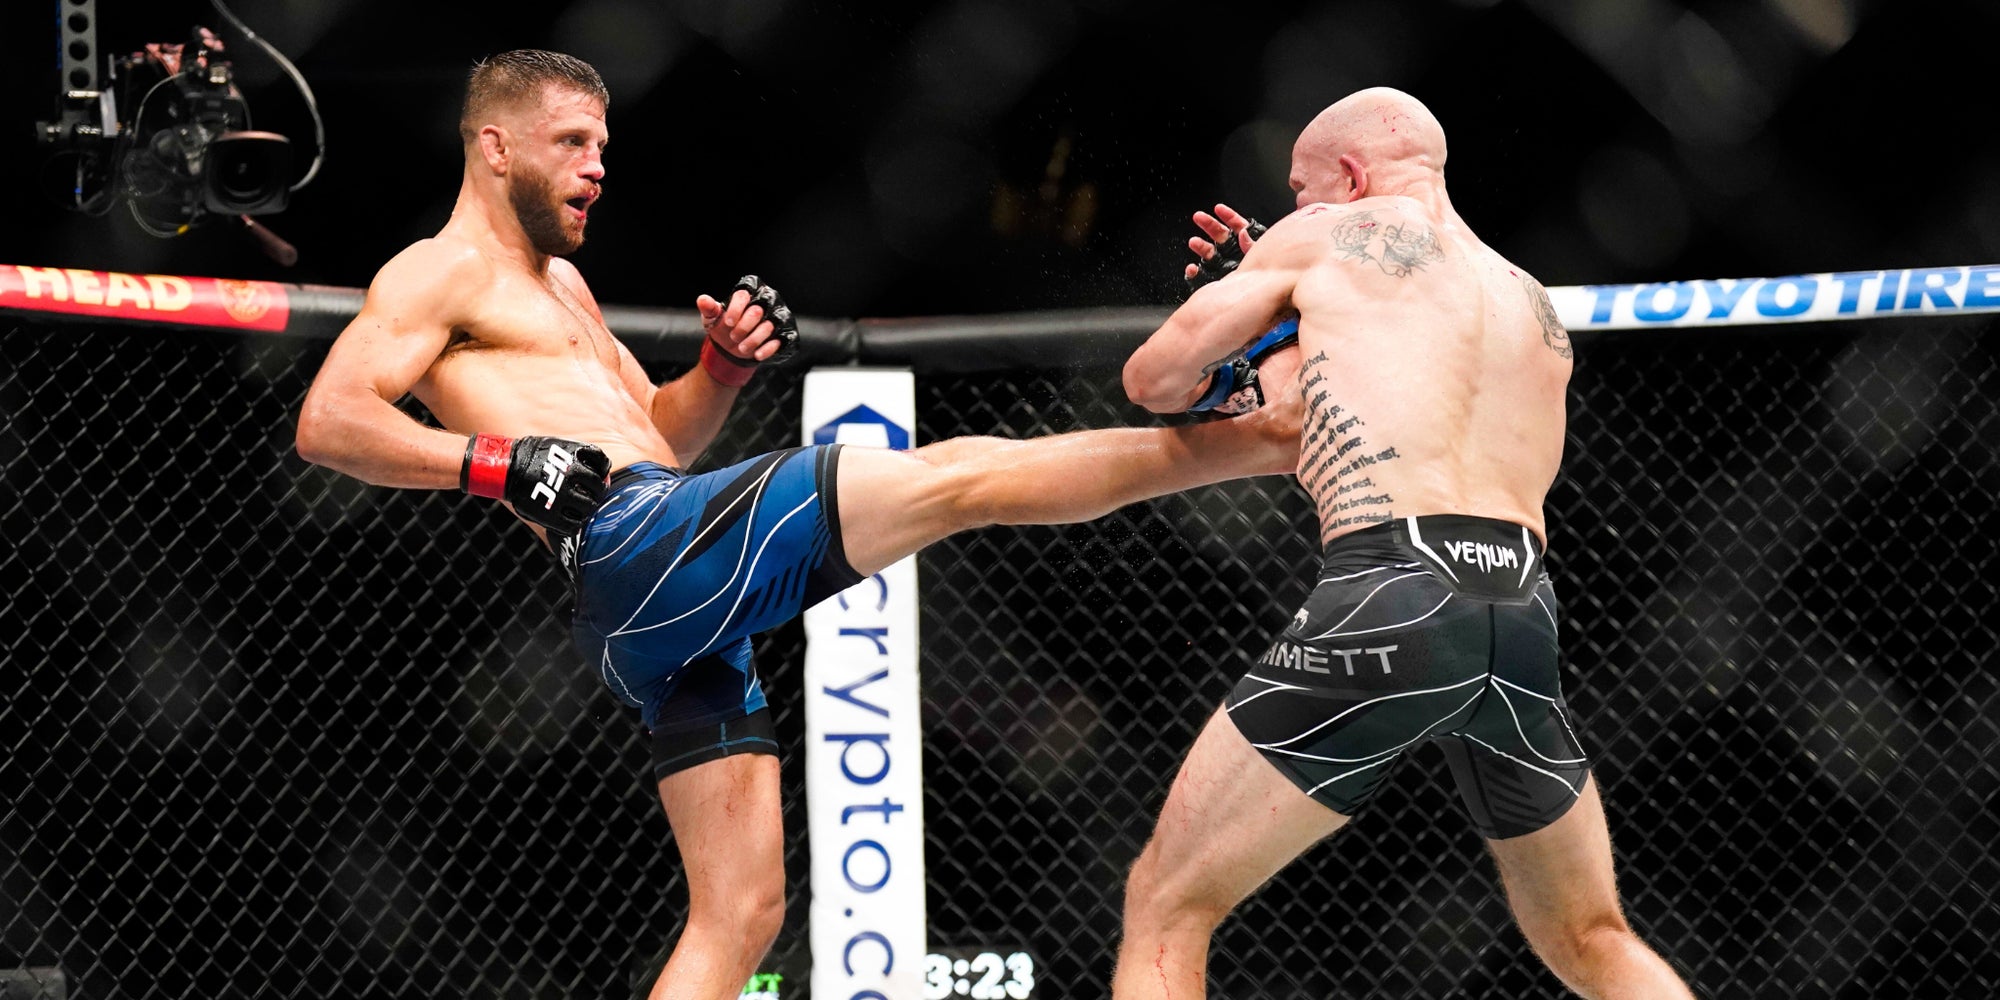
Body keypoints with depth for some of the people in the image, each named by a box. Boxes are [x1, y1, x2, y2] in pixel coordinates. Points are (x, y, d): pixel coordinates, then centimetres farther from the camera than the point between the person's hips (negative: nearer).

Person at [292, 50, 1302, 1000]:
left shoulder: (559, 284, 32)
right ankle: (1260, 438, -10)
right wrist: (502, 462, -22)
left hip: (663, 625, 10)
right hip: (640, 541, -10)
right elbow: (327, 421, -11)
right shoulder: (441, 275, 2)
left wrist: (723, 367, 14)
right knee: (958, 475, -13)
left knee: (739, 913, 6)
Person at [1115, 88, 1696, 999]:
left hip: (1391, 598, -6)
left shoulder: (1323, 238, 13)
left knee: (1165, 908, 3)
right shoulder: (1532, 303, 28)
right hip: (1526, 617, 6)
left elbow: (1153, 381, 15)